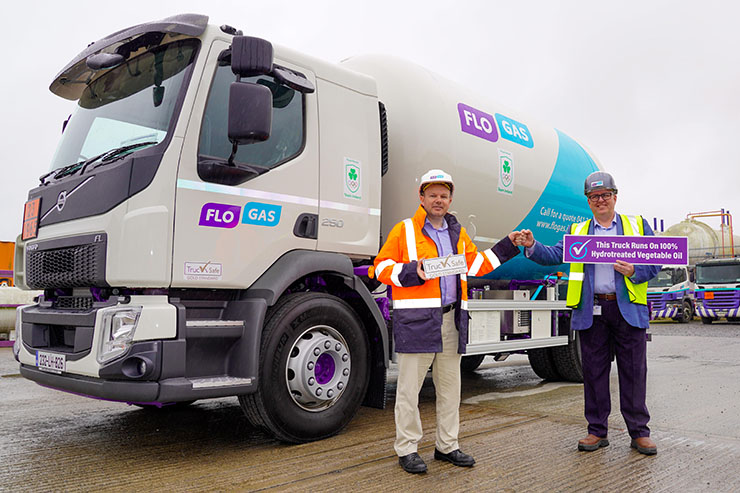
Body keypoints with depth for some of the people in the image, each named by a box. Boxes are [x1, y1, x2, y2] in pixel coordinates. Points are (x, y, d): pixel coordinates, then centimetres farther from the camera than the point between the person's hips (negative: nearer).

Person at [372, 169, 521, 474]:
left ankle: (447, 445, 27)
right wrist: (412, 271, -17)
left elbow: (475, 264, 25)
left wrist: (507, 245, 22)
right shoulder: (404, 230, 0)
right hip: (415, 319, -5)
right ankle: (407, 449, 13)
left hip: (451, 319, 6)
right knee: (410, 386, 0)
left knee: (450, 385, 13)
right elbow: (382, 267, -1)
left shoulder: (458, 233, 18)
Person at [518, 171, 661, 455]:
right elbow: (554, 256, 5)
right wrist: (532, 247, -13)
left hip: (628, 309, -1)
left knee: (633, 372, 2)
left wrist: (635, 271, -12)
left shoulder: (638, 225, 11)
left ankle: (639, 432, 16)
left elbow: (655, 263, 8)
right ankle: (597, 431, 17)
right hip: (591, 311, 1)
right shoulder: (578, 231, 15)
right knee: (594, 372, 6)